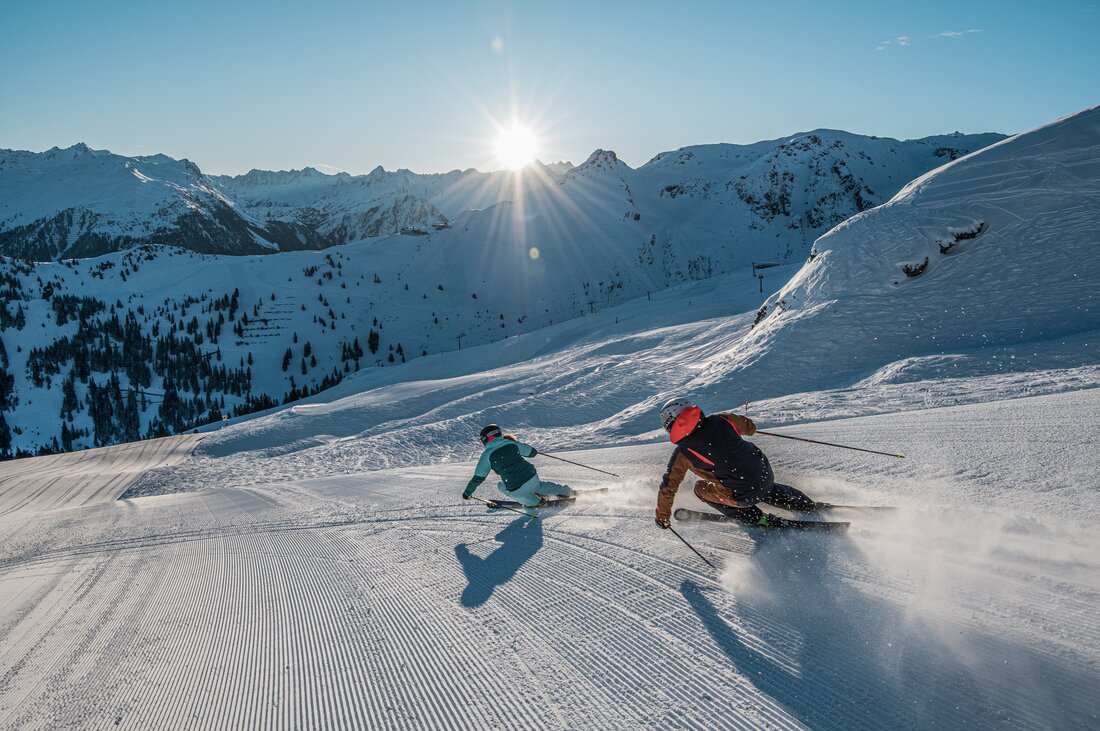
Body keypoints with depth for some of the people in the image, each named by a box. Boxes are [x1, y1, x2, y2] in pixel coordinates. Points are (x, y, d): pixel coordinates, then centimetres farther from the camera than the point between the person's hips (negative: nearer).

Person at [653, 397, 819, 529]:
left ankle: (755, 518, 17)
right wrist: (750, 428, 44)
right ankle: (804, 504, 45)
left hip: (745, 496, -6)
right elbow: (749, 426, 19)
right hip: (766, 475, 6)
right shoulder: (719, 420, 0)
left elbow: (668, 487, -4)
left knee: (701, 488, 17)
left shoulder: (683, 454, -10)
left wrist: (662, 517, 10)